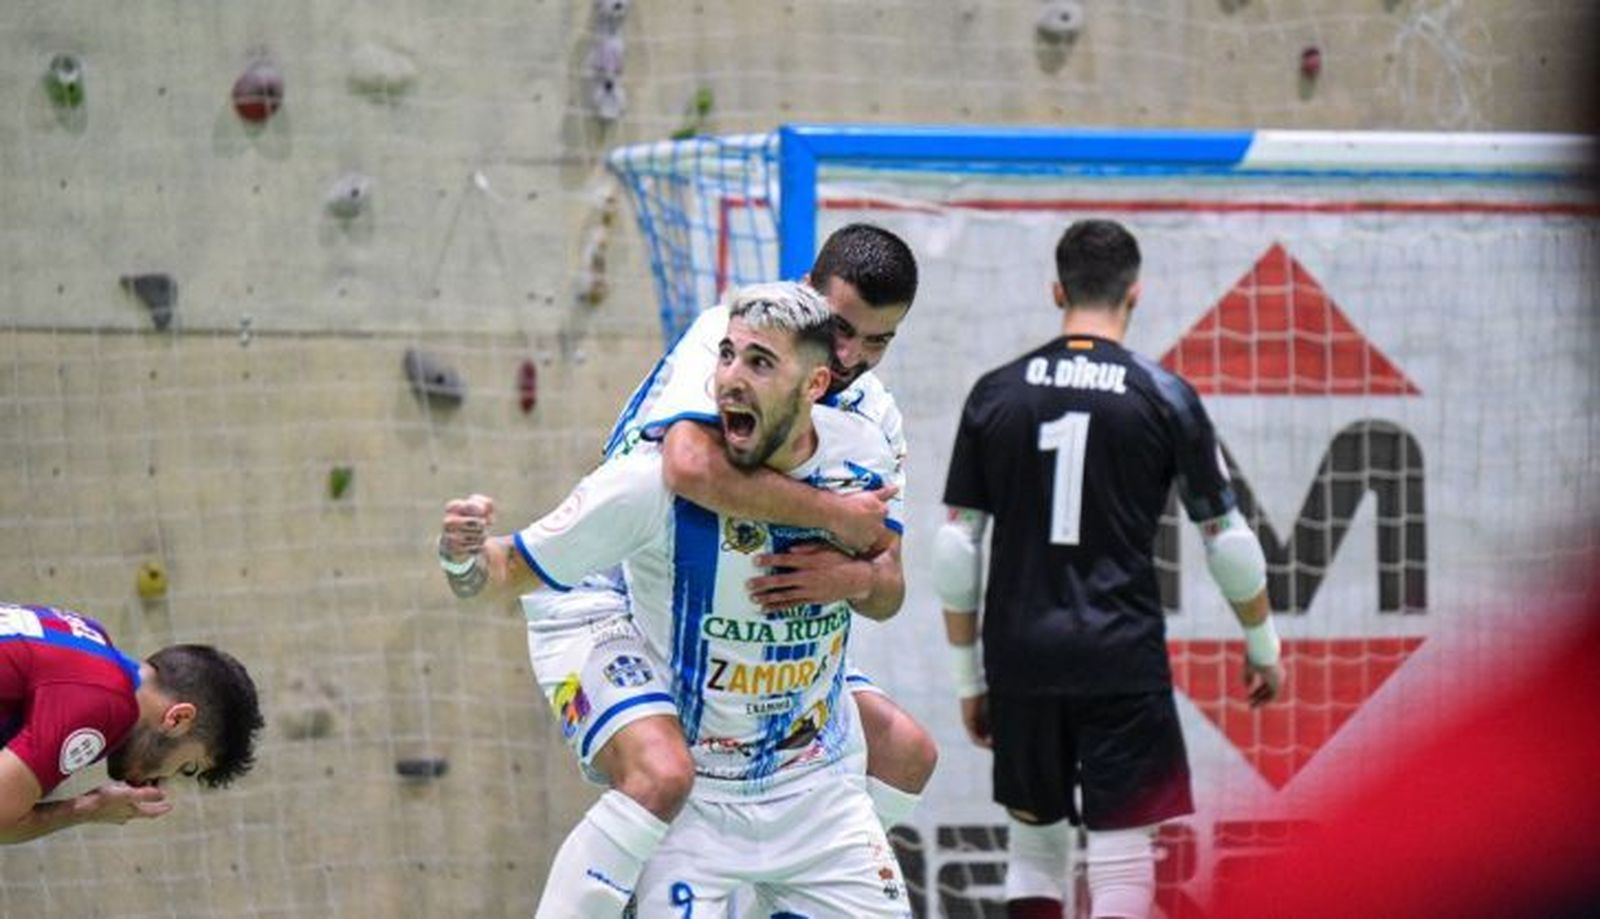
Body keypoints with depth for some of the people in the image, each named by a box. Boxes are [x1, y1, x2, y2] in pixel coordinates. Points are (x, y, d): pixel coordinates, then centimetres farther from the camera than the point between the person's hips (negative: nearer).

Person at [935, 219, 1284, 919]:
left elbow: (956, 549, 4)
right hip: (1123, 659, -3)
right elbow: (1227, 541, 3)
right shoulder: (1163, 397, -2)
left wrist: (968, 676, 12)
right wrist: (1263, 644, 18)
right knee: (1122, 855, -2)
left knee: (1034, 841, 17)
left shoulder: (996, 395, 4)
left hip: (1021, 657, 3)